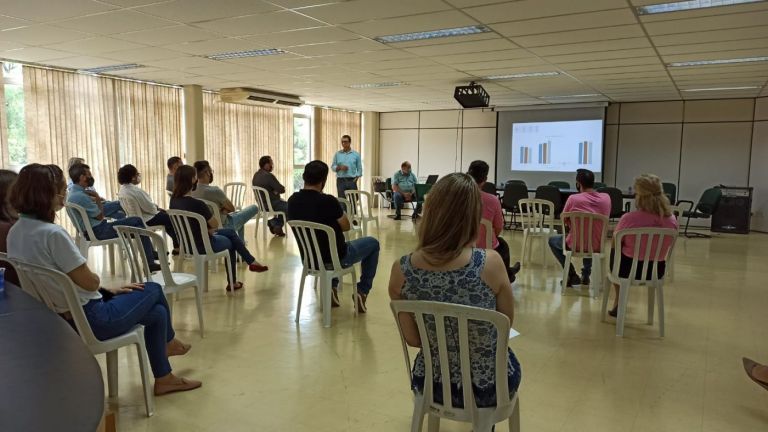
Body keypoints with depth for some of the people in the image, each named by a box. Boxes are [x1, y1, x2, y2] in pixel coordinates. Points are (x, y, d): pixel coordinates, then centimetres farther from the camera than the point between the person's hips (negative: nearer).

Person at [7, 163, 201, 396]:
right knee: (153, 290, 14)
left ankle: (164, 378, 30)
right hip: (88, 320, -9)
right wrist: (95, 278, 4)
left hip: (62, 319, 9)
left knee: (156, 312, 17)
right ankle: (168, 342, 42)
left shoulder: (15, 233, 2)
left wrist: (109, 290, 10)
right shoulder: (52, 233, -28)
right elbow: (90, 282, -21)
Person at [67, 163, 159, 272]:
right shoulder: (80, 196, -24)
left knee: (138, 220, 11)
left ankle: (150, 252, 15)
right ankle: (150, 263, -2)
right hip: (98, 231, -10)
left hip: (97, 227, 10)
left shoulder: (75, 191, 9)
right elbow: (100, 216, -15)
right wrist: (97, 199, -5)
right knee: (140, 230, -9)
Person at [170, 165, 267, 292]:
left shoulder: (174, 201, -7)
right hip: (202, 245, -7)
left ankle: (252, 261, 36)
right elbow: (215, 225, -15)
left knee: (231, 232, 24)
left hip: (187, 243, 7)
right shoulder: (197, 204, -30)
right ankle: (232, 283, 39)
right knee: (230, 243, 26)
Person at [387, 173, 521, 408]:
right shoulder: (489, 263, -26)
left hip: (432, 383, 2)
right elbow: (508, 320, -7)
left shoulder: (401, 270, -20)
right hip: (488, 384, -1)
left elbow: (413, 339, -8)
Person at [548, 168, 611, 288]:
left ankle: (572, 275, 16)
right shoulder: (606, 198, -5)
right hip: (598, 246, 4)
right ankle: (586, 275, 36)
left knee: (552, 240, 26)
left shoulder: (573, 199, -16)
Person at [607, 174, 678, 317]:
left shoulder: (629, 218, -25)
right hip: (657, 270, 4)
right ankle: (619, 302, 50)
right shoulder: (671, 219, -12)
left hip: (629, 269, -4)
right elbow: (666, 245, 5)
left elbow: (615, 243, -8)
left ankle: (618, 303, 42)